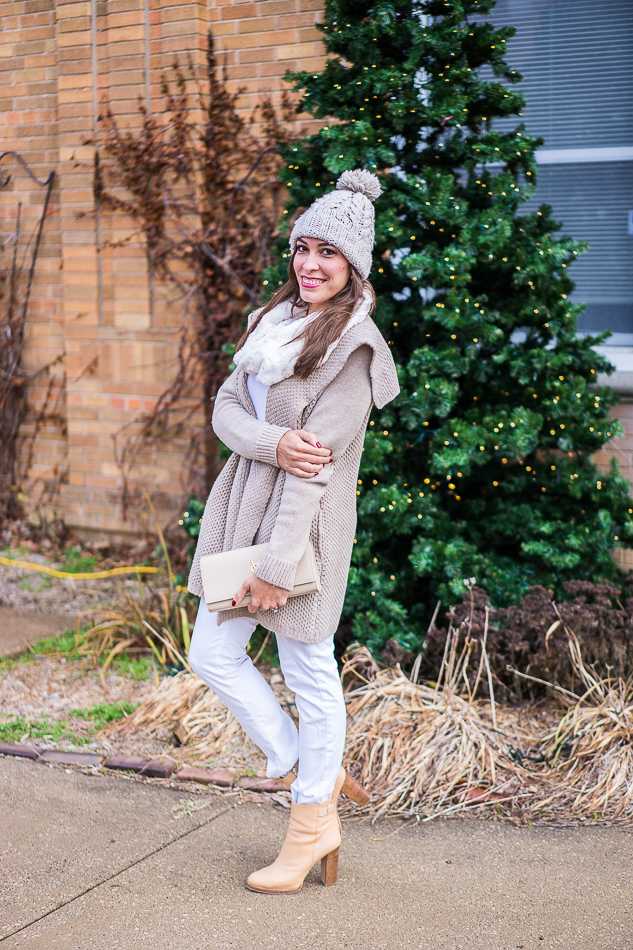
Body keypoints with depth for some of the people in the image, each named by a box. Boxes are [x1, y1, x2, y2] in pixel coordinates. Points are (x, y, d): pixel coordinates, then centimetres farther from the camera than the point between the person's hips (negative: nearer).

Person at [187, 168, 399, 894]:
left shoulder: (354, 346, -13)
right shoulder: (274, 321, 10)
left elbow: (318, 461, -18)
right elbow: (226, 406, 4)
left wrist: (276, 564, -20)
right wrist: (273, 442, -18)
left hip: (305, 523, -8)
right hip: (241, 508, 8)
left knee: (309, 671, 4)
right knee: (213, 653, 11)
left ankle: (312, 828, 21)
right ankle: (309, 769, 28)